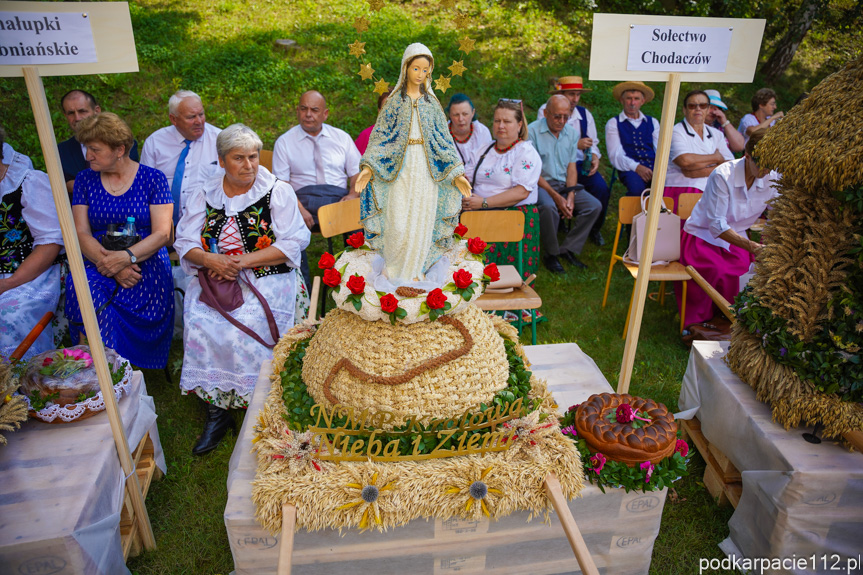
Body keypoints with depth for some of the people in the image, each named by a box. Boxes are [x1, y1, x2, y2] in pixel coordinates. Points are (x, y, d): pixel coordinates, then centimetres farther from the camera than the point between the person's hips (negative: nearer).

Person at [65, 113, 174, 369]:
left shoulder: (152, 178, 4)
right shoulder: (85, 180, 13)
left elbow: (162, 234, -4)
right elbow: (81, 234, 4)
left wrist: (128, 257, -21)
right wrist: (109, 264, -14)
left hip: (145, 263, -2)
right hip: (97, 263, 3)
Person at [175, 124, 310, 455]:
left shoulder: (278, 191, 4)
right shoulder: (204, 194, 15)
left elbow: (293, 243, -6)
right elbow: (185, 242, 8)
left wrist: (244, 260, -14)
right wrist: (210, 259, -15)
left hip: (266, 278, -3)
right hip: (214, 279, 3)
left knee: (243, 327, -29)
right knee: (199, 324, -24)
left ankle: (253, 401, -11)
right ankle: (216, 409, -12)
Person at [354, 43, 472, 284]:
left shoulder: (432, 103, 8)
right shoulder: (394, 101, 3)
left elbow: (444, 139, 8)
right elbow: (380, 135, 0)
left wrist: (457, 173, 1)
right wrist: (368, 167, -14)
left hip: (427, 170, 2)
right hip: (400, 168, -2)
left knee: (421, 221, 6)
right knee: (398, 222, -6)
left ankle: (415, 268, 23)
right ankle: (395, 266, 16)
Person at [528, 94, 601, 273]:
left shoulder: (572, 133, 9)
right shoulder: (532, 131, -9)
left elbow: (572, 167, 8)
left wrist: (570, 197, -10)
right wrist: (556, 197, -19)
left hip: (564, 184, 6)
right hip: (540, 184, -6)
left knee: (594, 206, -13)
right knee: (549, 207, -36)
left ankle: (567, 249, -3)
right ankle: (550, 254, -14)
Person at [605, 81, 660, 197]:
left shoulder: (653, 122, 24)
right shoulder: (613, 123, 13)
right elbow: (615, 155, 0)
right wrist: (637, 167, -17)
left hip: (654, 168, 3)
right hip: (630, 170, -3)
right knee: (636, 186, -38)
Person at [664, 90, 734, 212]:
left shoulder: (716, 134, 20)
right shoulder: (676, 132, 4)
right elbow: (684, 160, -15)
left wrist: (702, 172, -10)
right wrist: (716, 158, 1)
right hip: (683, 190, -5)